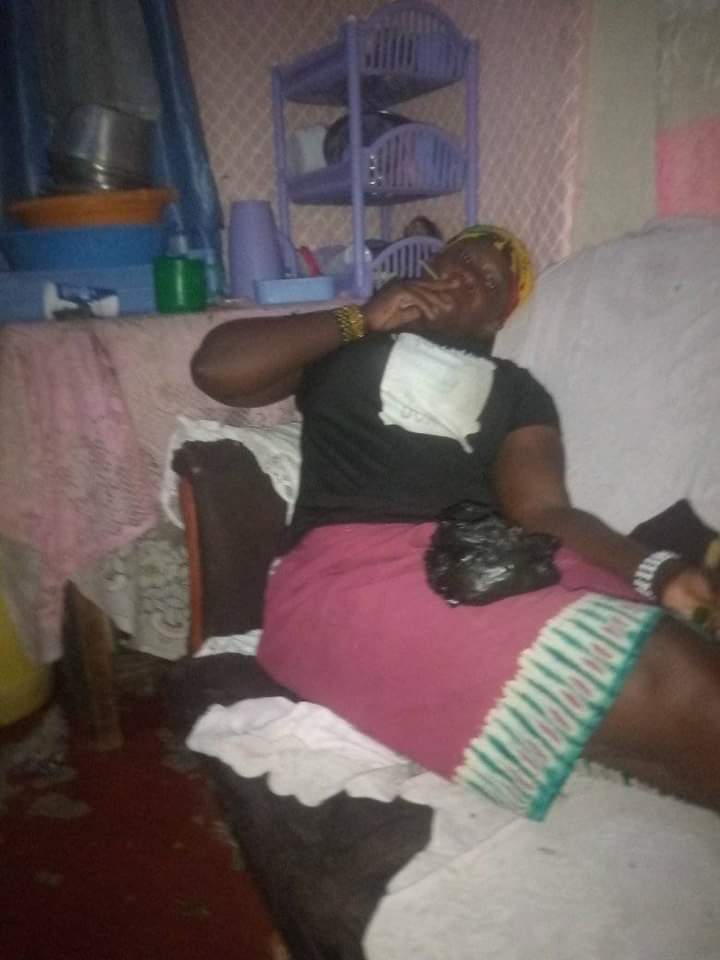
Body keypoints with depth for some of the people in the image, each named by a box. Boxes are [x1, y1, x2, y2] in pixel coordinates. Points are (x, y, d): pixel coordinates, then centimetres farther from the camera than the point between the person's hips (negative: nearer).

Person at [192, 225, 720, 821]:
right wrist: (361, 319, 12)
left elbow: (543, 511, 9)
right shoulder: (344, 344, 23)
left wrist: (659, 572, -11)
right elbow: (216, 369, 9)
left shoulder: (518, 391, 25)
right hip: (354, 566, -3)